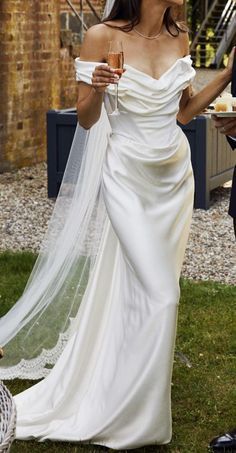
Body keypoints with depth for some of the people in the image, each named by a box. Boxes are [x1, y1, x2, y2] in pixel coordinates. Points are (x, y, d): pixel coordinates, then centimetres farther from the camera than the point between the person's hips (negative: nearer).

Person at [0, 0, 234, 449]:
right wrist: (96, 89, -28)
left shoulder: (178, 38, 4)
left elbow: (182, 111, 12)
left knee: (146, 286, 12)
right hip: (128, 177, -6)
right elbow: (86, 119, -7)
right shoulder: (103, 37, -12)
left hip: (175, 174, 6)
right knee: (158, 296, -9)